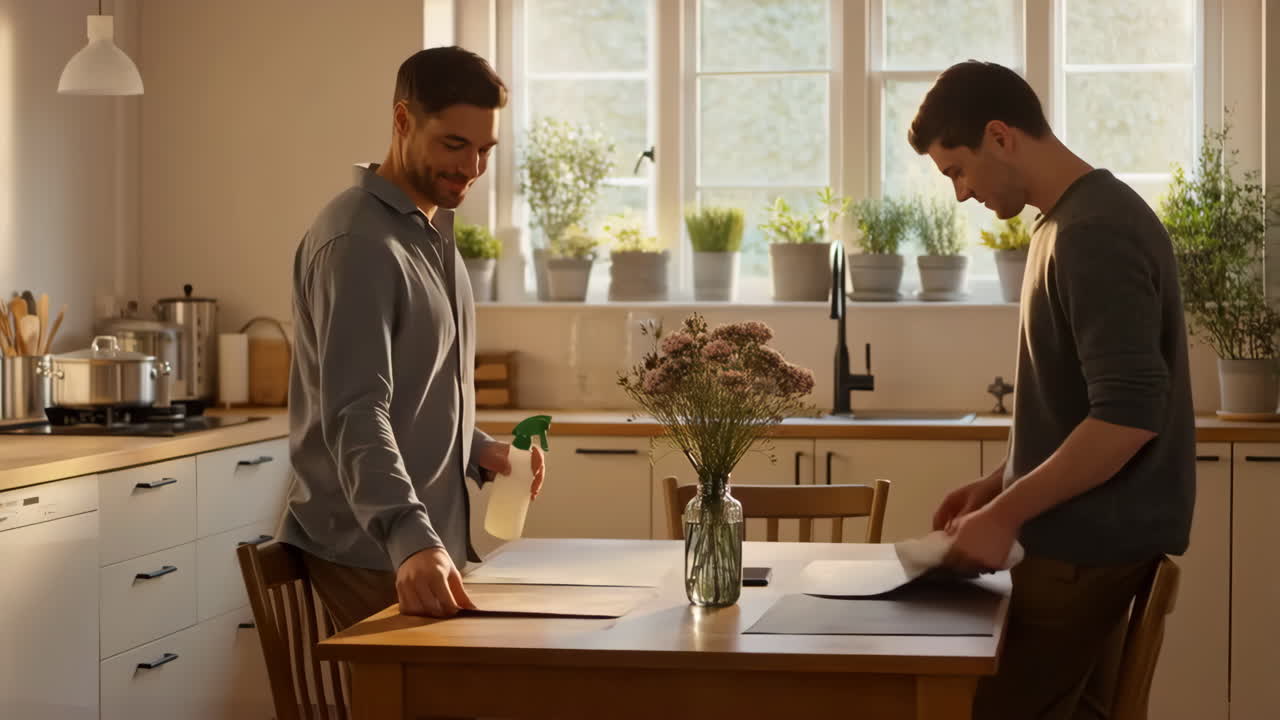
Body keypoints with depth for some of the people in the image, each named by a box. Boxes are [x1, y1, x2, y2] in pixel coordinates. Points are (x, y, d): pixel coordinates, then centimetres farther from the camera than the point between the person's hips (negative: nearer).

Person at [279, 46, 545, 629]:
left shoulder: (431, 230, 13)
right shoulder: (359, 243, -18)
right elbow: (355, 416, -29)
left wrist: (477, 451, 5)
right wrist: (411, 541, -42)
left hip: (429, 540, 9)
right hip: (373, 555, -9)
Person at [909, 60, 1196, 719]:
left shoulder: (1093, 233, -19)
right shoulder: (1073, 221, 12)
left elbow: (1129, 416, -26)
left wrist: (1006, 515, -21)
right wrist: (1001, 484, 13)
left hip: (1090, 542, -10)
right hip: (1094, 534, 10)